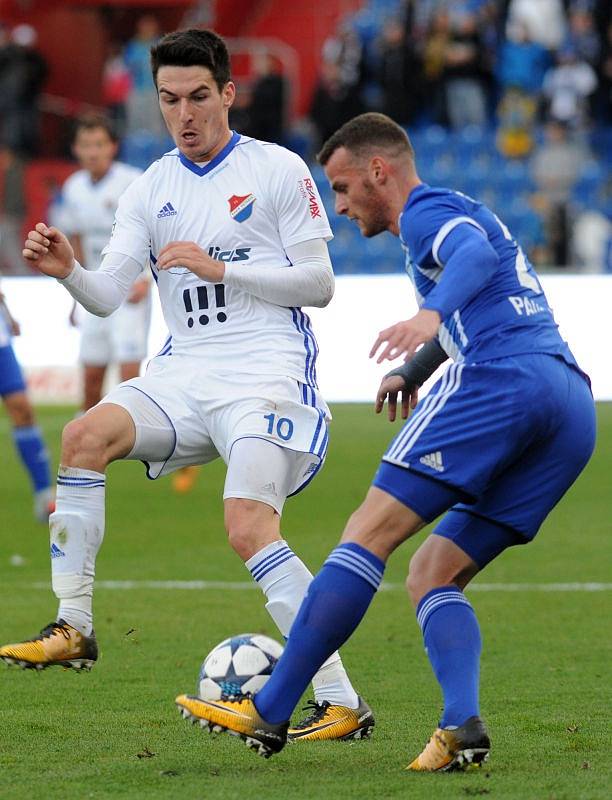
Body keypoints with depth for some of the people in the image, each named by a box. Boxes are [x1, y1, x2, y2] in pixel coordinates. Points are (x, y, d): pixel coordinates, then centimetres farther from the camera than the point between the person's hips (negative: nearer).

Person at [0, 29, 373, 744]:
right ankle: (73, 628, -16)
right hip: (185, 373, 5)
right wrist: (66, 270, -19)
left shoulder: (277, 170, 0)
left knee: (249, 529, -23)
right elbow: (107, 295, 3)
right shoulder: (149, 190, 12)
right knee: (85, 434, -22)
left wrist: (219, 267, -13)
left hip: (268, 374, -5)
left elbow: (318, 284, -4)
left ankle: (342, 703, -19)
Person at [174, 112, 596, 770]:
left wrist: (431, 315, -37)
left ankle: (268, 713, -13)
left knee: (370, 533, -9)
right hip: (574, 405, 9)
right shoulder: (465, 215, 35)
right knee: (432, 575, 9)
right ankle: (462, 727, -16)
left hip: (500, 381, -9)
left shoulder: (426, 210, 5)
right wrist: (415, 370, 62)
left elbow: (476, 255, -19)